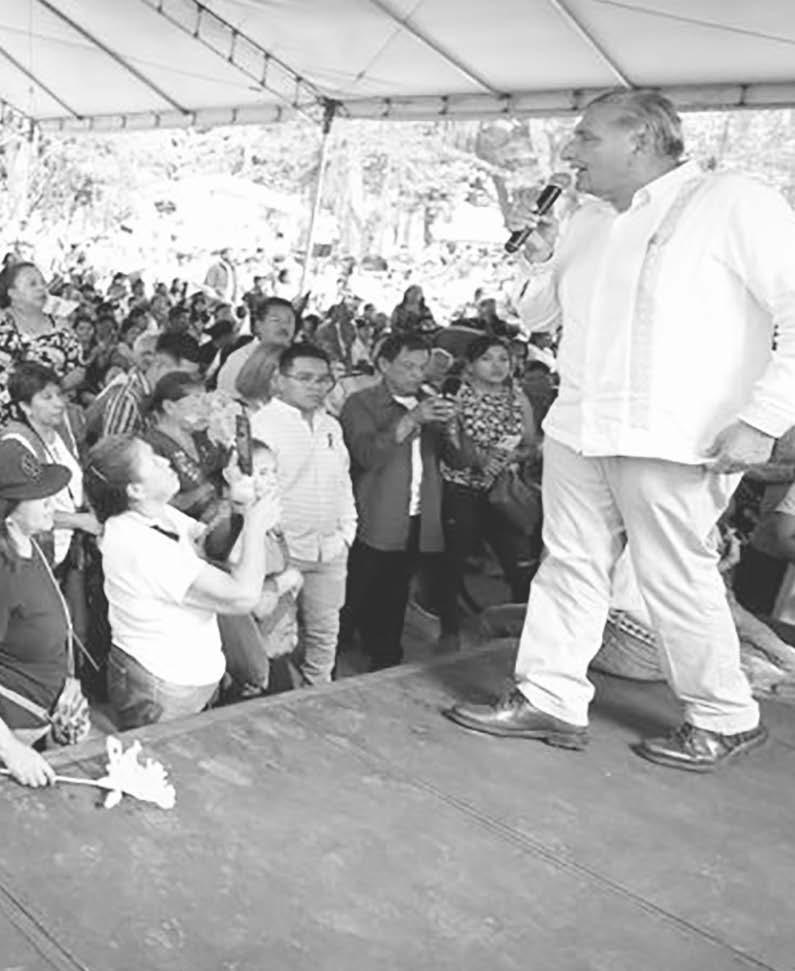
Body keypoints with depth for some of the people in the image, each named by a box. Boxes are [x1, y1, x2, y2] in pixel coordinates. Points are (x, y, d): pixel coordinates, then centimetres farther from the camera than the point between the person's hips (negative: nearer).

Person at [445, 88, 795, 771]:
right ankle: (550, 700, 21)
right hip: (578, 430, 7)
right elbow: (539, 316, 24)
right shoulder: (588, 223, 16)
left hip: (677, 439, -7)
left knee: (677, 580, 2)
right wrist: (541, 261, 4)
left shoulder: (737, 205, -7)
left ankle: (725, 719, 21)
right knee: (570, 566, 9)